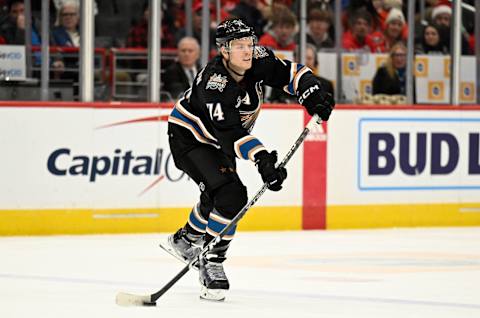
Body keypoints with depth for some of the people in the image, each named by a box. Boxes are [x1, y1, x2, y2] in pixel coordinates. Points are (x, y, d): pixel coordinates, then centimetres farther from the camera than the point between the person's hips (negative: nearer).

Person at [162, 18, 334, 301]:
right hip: (188, 136, -8)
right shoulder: (213, 83, -36)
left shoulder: (258, 60, -17)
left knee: (217, 198, 21)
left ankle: (184, 240, 47)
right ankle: (212, 264, -13)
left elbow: (290, 73, -6)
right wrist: (262, 159, -51)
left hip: (220, 141, 8)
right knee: (230, 196, -23)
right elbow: (231, 132, -41)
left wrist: (313, 93, -25)